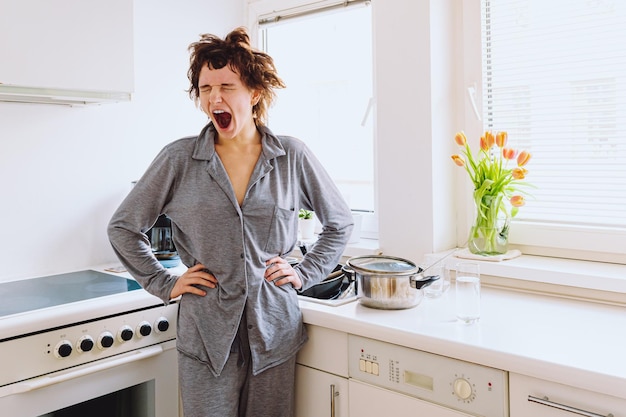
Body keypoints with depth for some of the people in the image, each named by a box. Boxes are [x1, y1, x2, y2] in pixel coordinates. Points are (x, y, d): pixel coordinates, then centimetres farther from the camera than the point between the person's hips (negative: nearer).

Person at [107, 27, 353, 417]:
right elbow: (123, 226, 6)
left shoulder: (292, 156, -2)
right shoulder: (179, 159, -3)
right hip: (206, 331, -1)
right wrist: (164, 283, 1)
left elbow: (341, 222, 10)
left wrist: (305, 273, 2)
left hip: (274, 328, 1)